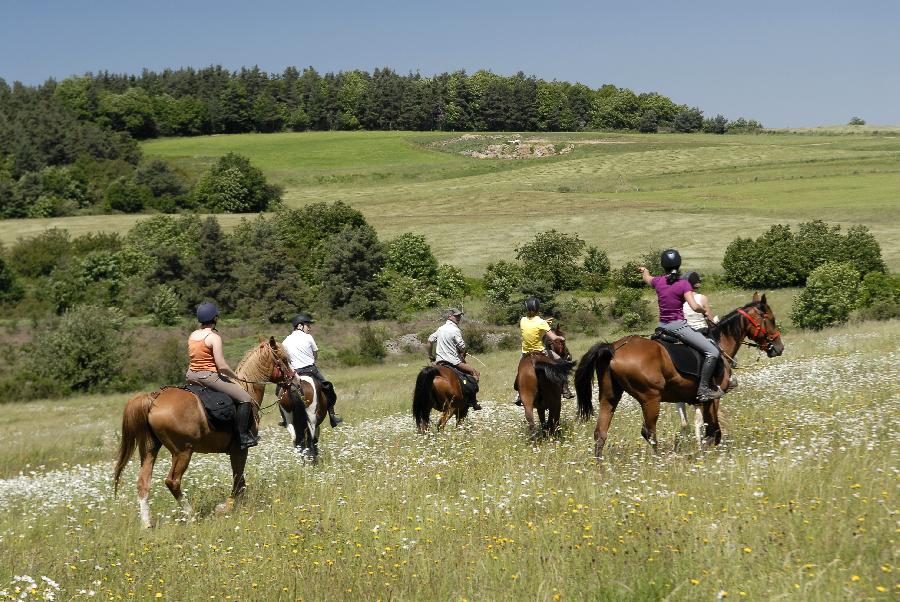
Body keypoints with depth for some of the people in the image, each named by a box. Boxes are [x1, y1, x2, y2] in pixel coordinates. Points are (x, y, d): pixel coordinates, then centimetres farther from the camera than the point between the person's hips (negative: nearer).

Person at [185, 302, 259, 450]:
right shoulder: (214, 337, -15)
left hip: (191, 375, 9)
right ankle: (243, 436, -7)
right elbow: (222, 366, -19)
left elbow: (191, 357, 15)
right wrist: (236, 376, -2)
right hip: (208, 376, -9)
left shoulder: (192, 335, 8)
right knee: (245, 398, -5)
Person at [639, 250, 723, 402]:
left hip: (662, 325, 7)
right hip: (678, 325, -7)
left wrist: (644, 271, 53)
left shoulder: (658, 281, 5)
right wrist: (704, 310, 1)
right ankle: (703, 389, -14)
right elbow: (695, 307, -22)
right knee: (713, 352, -9)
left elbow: (647, 278, 30)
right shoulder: (683, 284, -12)